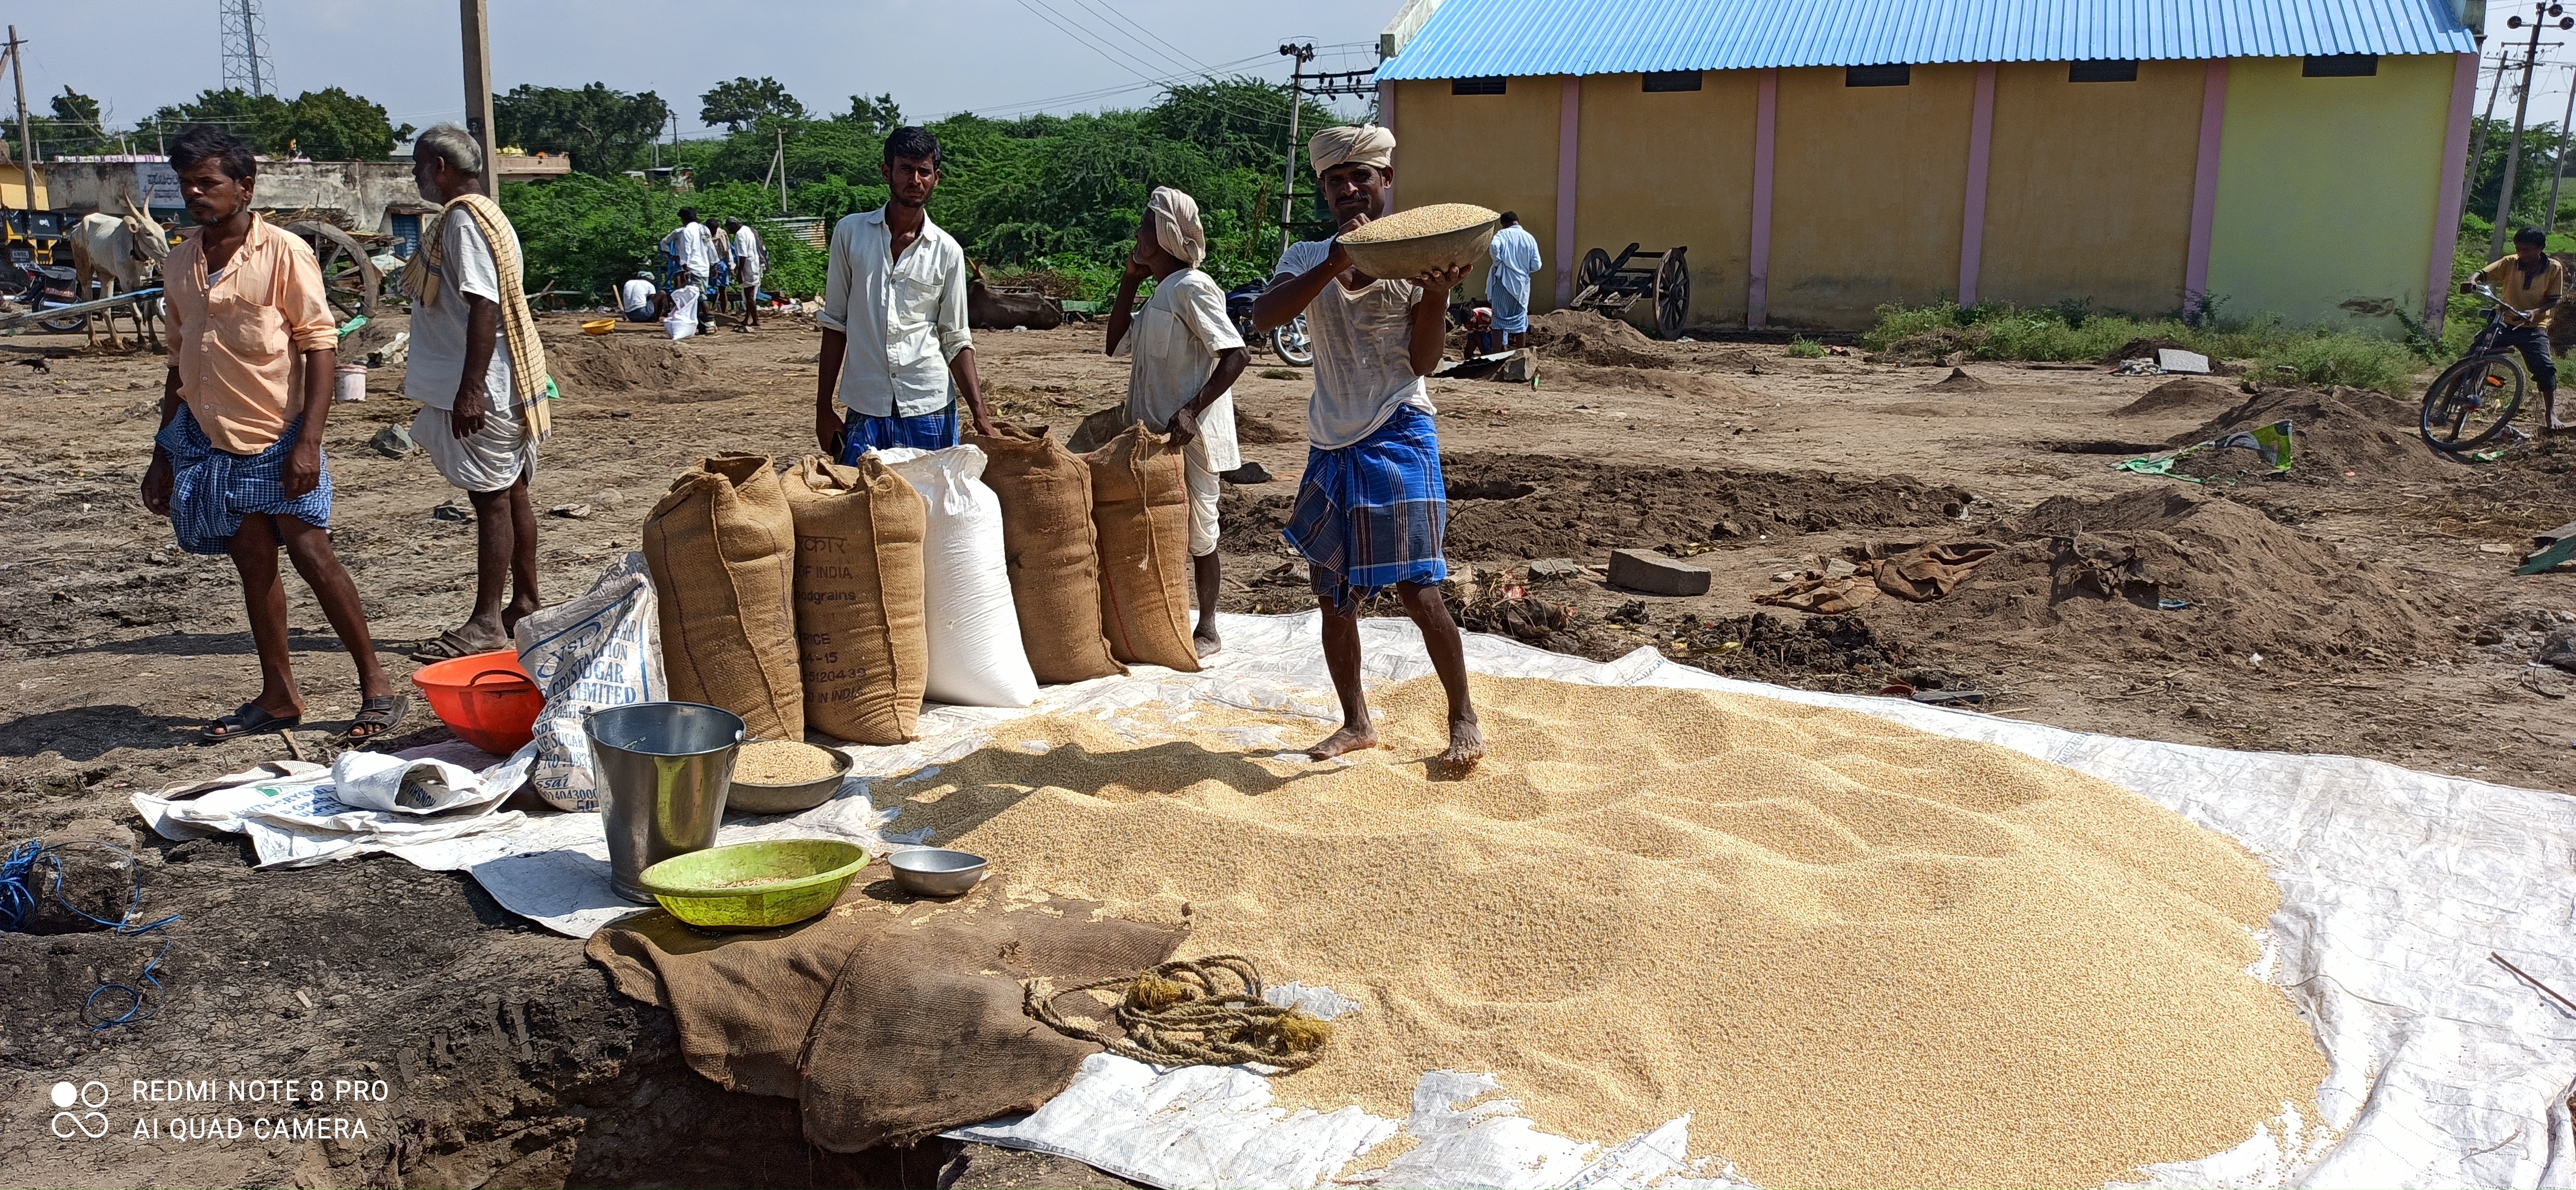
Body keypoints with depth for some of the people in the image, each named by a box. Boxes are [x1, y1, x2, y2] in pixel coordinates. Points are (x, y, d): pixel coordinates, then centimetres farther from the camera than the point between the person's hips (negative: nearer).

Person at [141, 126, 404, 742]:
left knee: (312, 555, -7)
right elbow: (180, 363, 17)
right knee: (253, 564, 9)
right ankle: (279, 696, 18)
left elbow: (319, 348, -11)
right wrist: (162, 455, 16)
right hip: (207, 439, 6)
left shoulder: (283, 254, -8)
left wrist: (309, 442, -18)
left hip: (276, 439, -6)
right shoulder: (179, 265, 9)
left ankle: (377, 686, 3)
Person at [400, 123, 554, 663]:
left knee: (492, 497, -6)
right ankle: (525, 603, 22)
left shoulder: (464, 220, -14)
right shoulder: (482, 214, 17)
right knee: (510, 493, 14)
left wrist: (470, 389, -26)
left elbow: (484, 307, -23)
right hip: (501, 383, 10)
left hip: (481, 388, -10)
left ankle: (486, 622, -2)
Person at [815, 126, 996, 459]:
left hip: (930, 409, 0)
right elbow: (835, 323, 7)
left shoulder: (947, 251, 3)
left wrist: (979, 413, -6)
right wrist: (824, 408, 5)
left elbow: (956, 340, 5)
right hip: (864, 410, 0)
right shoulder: (850, 232, 3)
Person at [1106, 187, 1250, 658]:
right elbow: (1117, 344, 19)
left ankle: (1207, 629, 11)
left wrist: (1192, 410, -28)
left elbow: (1236, 354, -20)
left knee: (1197, 530, 0)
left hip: (1190, 436, -9)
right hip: (1157, 433, 9)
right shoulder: (1160, 294, 16)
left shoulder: (1191, 288, -13)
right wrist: (1129, 279, 12)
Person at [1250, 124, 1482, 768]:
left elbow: (1423, 363, -8)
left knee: (1417, 589, -7)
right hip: (1332, 448, 4)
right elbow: (1263, 317, -16)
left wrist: (1437, 297, -25)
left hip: (1396, 442, -4)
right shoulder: (1308, 259, 4)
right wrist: (1334, 264, -28)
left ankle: (1463, 718, 12)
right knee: (1334, 594, 10)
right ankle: (1356, 722, 26)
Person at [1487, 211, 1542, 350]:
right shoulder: (1530, 238, 6)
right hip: (1522, 284, 3)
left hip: (1504, 282, -3)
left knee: (1500, 318, 1)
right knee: (1519, 319, 12)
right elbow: (1536, 265, 3)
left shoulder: (1502, 234, -2)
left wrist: (1498, 263, -8)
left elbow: (1494, 246, -24)